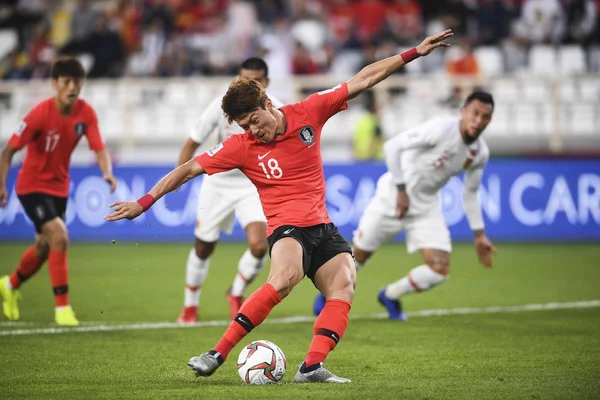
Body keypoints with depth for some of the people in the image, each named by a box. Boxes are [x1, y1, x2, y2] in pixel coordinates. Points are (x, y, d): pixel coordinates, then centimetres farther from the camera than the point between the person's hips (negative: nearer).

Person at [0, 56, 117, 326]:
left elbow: (99, 149, -15)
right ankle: (62, 307, -12)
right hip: (32, 186, -6)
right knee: (59, 237, -22)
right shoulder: (40, 114, -24)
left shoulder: (86, 114, -12)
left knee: (44, 247, 19)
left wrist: (107, 172, -36)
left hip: (59, 187, 6)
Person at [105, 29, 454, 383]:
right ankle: (218, 354, -34)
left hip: (321, 226, 4)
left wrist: (413, 54, 2)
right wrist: (145, 202, -4)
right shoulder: (242, 147, -5)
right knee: (285, 277, -33)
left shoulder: (308, 113, 0)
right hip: (287, 226, -4)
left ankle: (312, 366, -29)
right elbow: (191, 168, -1)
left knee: (345, 284, -20)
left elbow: (362, 80, 3)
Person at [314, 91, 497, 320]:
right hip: (395, 195, -5)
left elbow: (470, 194, 12)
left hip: (427, 206, 5)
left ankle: (390, 295, 17)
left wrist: (479, 235, 10)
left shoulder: (480, 153, -4)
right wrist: (401, 190, -25)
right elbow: (392, 146, -26)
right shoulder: (441, 129, -24)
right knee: (360, 254, 5)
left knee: (440, 270, -10)